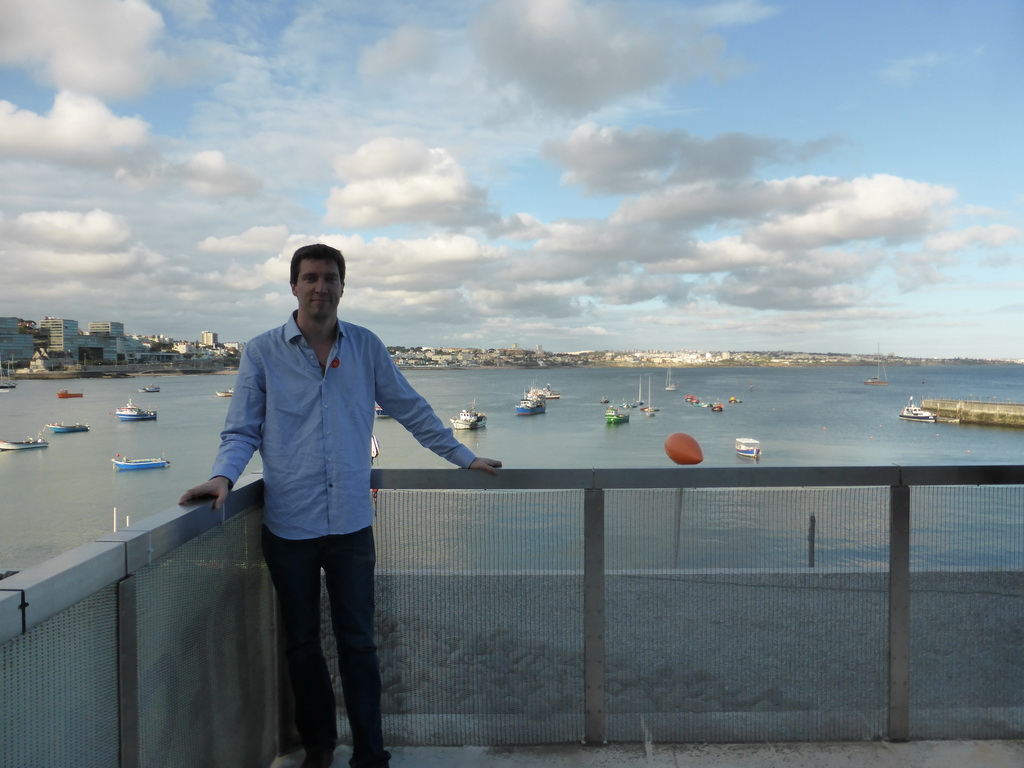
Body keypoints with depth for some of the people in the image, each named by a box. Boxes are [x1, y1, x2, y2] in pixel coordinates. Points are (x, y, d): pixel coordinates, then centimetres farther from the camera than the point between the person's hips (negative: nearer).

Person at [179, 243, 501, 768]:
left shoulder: (367, 347, 3)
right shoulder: (261, 353, -1)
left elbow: (411, 411, 11)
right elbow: (242, 431, 1)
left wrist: (464, 457, 13)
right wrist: (223, 476, -19)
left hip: (351, 523, 0)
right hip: (289, 526, 0)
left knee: (358, 642, 5)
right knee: (302, 645, 14)